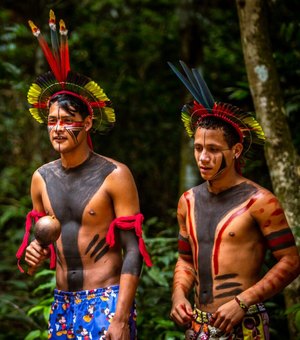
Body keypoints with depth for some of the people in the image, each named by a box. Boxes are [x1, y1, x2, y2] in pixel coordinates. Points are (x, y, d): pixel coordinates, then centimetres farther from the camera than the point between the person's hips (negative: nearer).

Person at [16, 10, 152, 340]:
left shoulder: (115, 175, -9)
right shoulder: (42, 177, 7)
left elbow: (133, 251, -11)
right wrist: (34, 253, -5)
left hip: (106, 301, -5)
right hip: (62, 303, 5)